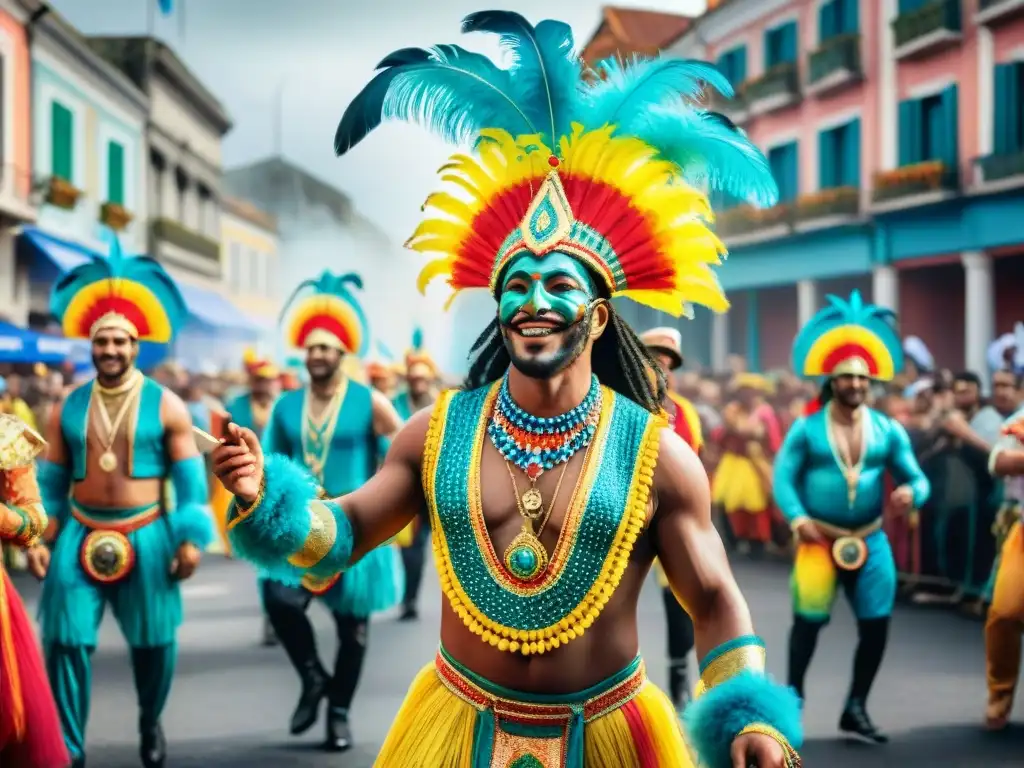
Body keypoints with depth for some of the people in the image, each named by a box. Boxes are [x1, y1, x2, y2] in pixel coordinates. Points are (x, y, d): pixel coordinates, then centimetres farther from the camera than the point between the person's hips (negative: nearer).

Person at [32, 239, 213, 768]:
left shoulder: (165, 405, -2)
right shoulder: (68, 408, 5)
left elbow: (190, 477, -2)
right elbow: (51, 479, 10)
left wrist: (191, 539, -7)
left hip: (146, 538, -1)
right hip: (80, 537, 1)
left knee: (153, 641, 9)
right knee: (66, 640, -6)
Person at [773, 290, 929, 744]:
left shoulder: (888, 430, 2)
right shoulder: (807, 428, -5)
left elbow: (917, 478, 2)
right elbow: (783, 476, -7)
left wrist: (910, 492, -22)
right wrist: (797, 519, -22)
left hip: (870, 541, 3)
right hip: (819, 540, -3)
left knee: (876, 625, 0)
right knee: (808, 622, 1)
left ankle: (856, 709, 14)